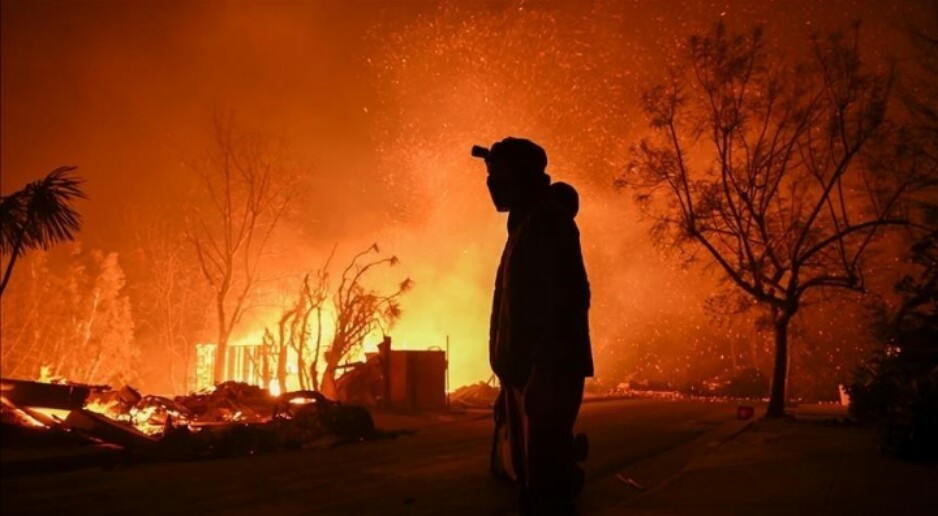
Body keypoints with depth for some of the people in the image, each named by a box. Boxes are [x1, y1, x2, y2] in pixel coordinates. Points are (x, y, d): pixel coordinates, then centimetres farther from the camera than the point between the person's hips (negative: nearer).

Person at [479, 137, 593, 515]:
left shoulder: (547, 219, -6)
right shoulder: (524, 228, 21)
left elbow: (569, 296, -18)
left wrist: (545, 372, -25)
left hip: (546, 375, -10)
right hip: (525, 376, 10)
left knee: (545, 486, -11)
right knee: (531, 485, 12)